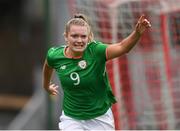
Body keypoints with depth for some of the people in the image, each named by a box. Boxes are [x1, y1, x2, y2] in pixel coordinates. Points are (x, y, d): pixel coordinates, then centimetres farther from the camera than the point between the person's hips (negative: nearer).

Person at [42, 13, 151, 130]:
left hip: (100, 118, -1)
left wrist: (137, 33, -57)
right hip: (71, 119, 1)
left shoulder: (95, 51, -20)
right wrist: (47, 85, 31)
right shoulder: (55, 56, -12)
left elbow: (122, 47, -39)